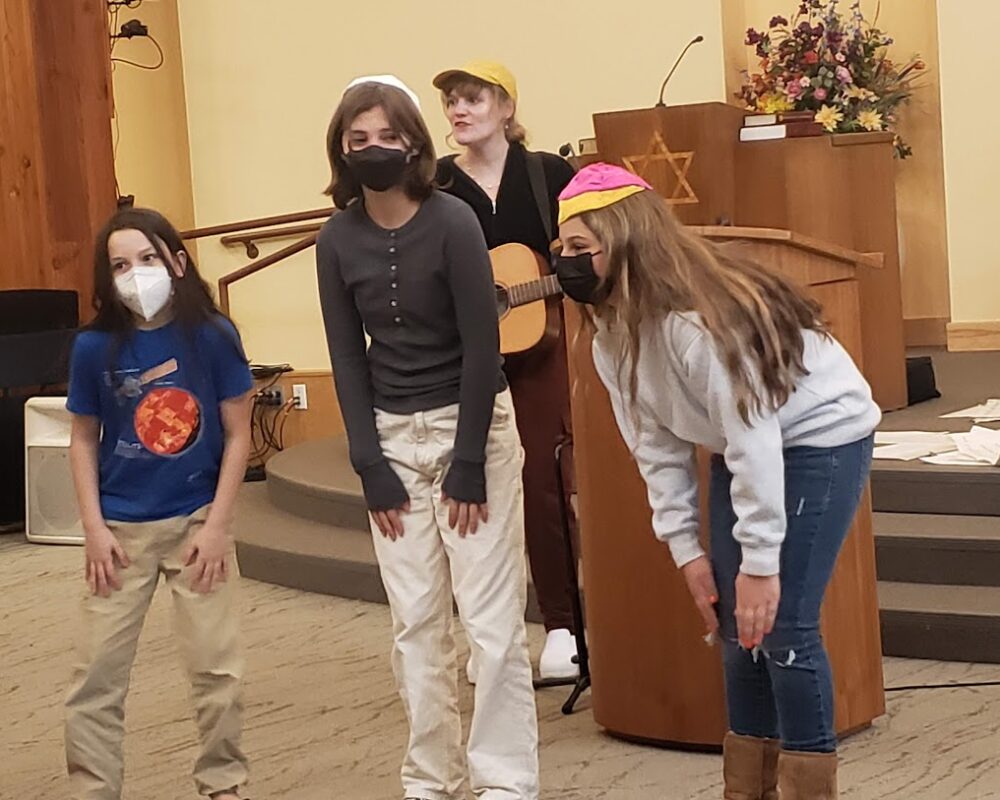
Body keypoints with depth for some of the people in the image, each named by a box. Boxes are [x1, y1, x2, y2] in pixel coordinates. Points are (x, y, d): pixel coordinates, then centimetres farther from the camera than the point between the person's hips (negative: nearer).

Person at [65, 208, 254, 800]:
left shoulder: (213, 335, -10)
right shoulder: (95, 347, -7)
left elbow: (238, 435, -4)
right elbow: (84, 440, 3)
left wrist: (216, 525, -8)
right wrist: (94, 529, -4)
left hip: (197, 521, -1)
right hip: (122, 529, 1)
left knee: (218, 666, 4)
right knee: (97, 671, 3)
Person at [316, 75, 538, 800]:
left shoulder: (452, 222, -13)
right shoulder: (338, 240, -1)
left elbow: (482, 346, -13)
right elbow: (348, 359, 3)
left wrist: (467, 463, -14)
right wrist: (370, 466, -3)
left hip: (472, 424, -4)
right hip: (393, 437, 4)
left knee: (491, 616, -4)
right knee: (416, 621, 6)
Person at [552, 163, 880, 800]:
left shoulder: (699, 320, -32)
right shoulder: (612, 334, -5)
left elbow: (755, 440, -30)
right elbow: (658, 445, 1)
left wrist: (761, 562, -26)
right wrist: (686, 548, -2)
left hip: (820, 435, -8)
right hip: (743, 444, 8)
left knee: (782, 626, -13)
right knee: (737, 625, 7)